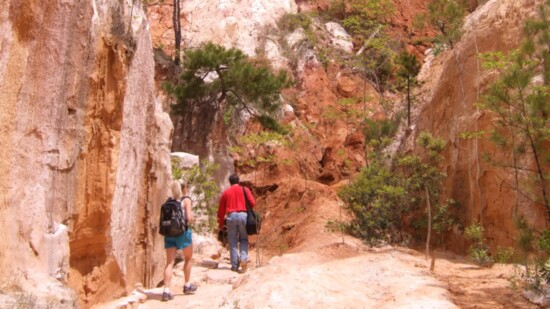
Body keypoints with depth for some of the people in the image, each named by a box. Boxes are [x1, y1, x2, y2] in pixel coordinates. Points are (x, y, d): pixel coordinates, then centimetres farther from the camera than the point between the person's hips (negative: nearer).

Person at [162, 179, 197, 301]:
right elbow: (189, 218, -13)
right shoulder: (186, 200, -3)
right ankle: (187, 285, 27)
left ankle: (166, 291, -9)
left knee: (170, 262, 1)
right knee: (188, 258, 18)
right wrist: (192, 219, 7)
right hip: (182, 232, -4)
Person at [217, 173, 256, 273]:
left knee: (233, 242, 7)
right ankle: (243, 259, -9)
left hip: (231, 216, 0)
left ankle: (235, 265, 8)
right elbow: (252, 203, -2)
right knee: (243, 239, 12)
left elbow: (221, 209, 13)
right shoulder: (245, 189, 9)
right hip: (243, 215, 0)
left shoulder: (226, 192, 12)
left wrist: (220, 224, 21)